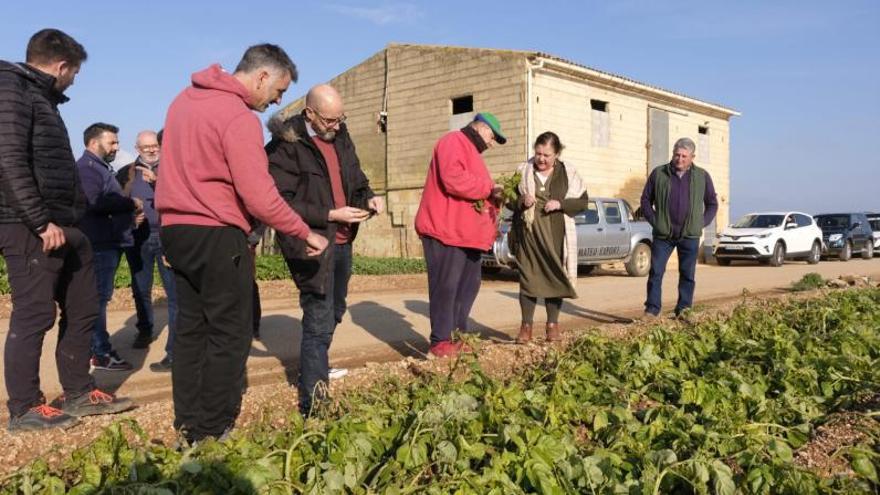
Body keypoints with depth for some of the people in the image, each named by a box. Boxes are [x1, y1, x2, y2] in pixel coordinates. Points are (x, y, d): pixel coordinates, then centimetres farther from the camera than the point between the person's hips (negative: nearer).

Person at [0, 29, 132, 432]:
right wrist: (41, 222, -22)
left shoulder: (42, 98, 21)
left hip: (64, 226, 10)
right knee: (33, 316, -3)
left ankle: (79, 394, 25)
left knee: (82, 308, 13)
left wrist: (72, 218, 15)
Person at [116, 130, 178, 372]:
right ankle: (144, 331, 41)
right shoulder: (126, 173, 10)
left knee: (174, 292, -7)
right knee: (140, 290, 18)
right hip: (137, 237, 3)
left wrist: (157, 180, -28)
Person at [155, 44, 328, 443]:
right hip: (216, 235, -9)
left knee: (190, 328, 13)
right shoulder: (240, 118, -16)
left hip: (175, 229, 9)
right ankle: (215, 433, 6)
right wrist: (306, 234, -9)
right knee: (229, 335, 1)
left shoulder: (185, 99, 13)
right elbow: (260, 198, -20)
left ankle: (188, 429, 21)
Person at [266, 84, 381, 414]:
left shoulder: (339, 136, 7)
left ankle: (315, 365, 47)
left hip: (342, 241, 8)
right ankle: (313, 404, 4)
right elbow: (282, 202, -19)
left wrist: (369, 197, -5)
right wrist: (331, 215, -23)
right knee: (319, 321, -7)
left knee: (334, 312, 24)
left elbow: (355, 178, 16)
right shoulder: (285, 145, -16)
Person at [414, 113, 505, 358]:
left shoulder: (471, 150, 26)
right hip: (447, 231, -11)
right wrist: (488, 188, -14)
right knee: (446, 286, -7)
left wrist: (493, 196, 8)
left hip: (466, 234, 11)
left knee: (468, 285, 13)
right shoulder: (454, 142, -7)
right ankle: (441, 342, 0)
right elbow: (453, 180, -24)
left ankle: (458, 336, 22)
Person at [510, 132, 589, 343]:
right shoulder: (523, 171, 4)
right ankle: (526, 326, 9)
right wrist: (521, 201, -14)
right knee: (528, 277, 1)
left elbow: (582, 201, 2)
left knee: (554, 277, 5)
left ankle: (553, 325, 17)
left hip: (555, 237, 0)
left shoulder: (568, 173, 3)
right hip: (528, 234, 0)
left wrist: (560, 204, -14)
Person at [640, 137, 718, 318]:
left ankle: (683, 310, 15)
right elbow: (645, 199, 10)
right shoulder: (658, 174, 3)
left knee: (688, 275, 6)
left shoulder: (702, 176, 6)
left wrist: (701, 224, 3)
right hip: (663, 235, -1)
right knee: (656, 272, -3)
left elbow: (712, 204, 15)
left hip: (690, 236, 1)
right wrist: (654, 221, 0)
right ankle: (652, 309, 3)